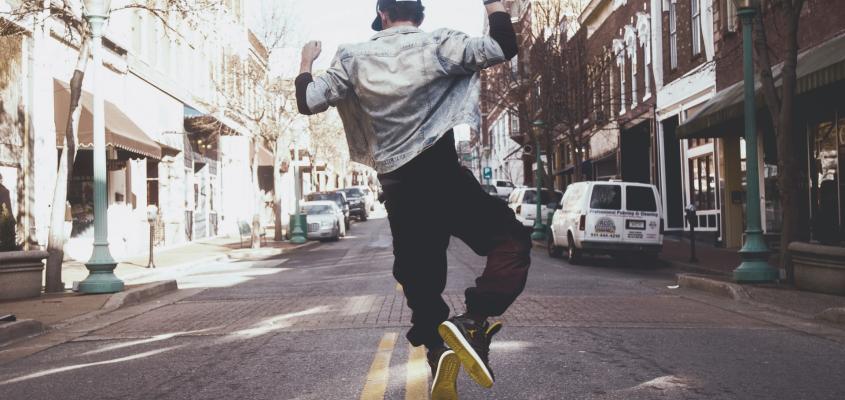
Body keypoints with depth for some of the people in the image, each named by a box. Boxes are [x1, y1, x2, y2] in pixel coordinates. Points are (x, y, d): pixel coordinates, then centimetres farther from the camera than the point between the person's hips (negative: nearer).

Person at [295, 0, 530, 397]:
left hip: (397, 189, 4)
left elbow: (308, 102, 7)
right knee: (512, 242, 2)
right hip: (442, 175, -4)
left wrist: (306, 61, 25)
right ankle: (473, 323, -20)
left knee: (421, 281, 14)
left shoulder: (354, 58, 4)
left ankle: (439, 358, 3)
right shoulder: (438, 45, -3)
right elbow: (505, 47, 0)